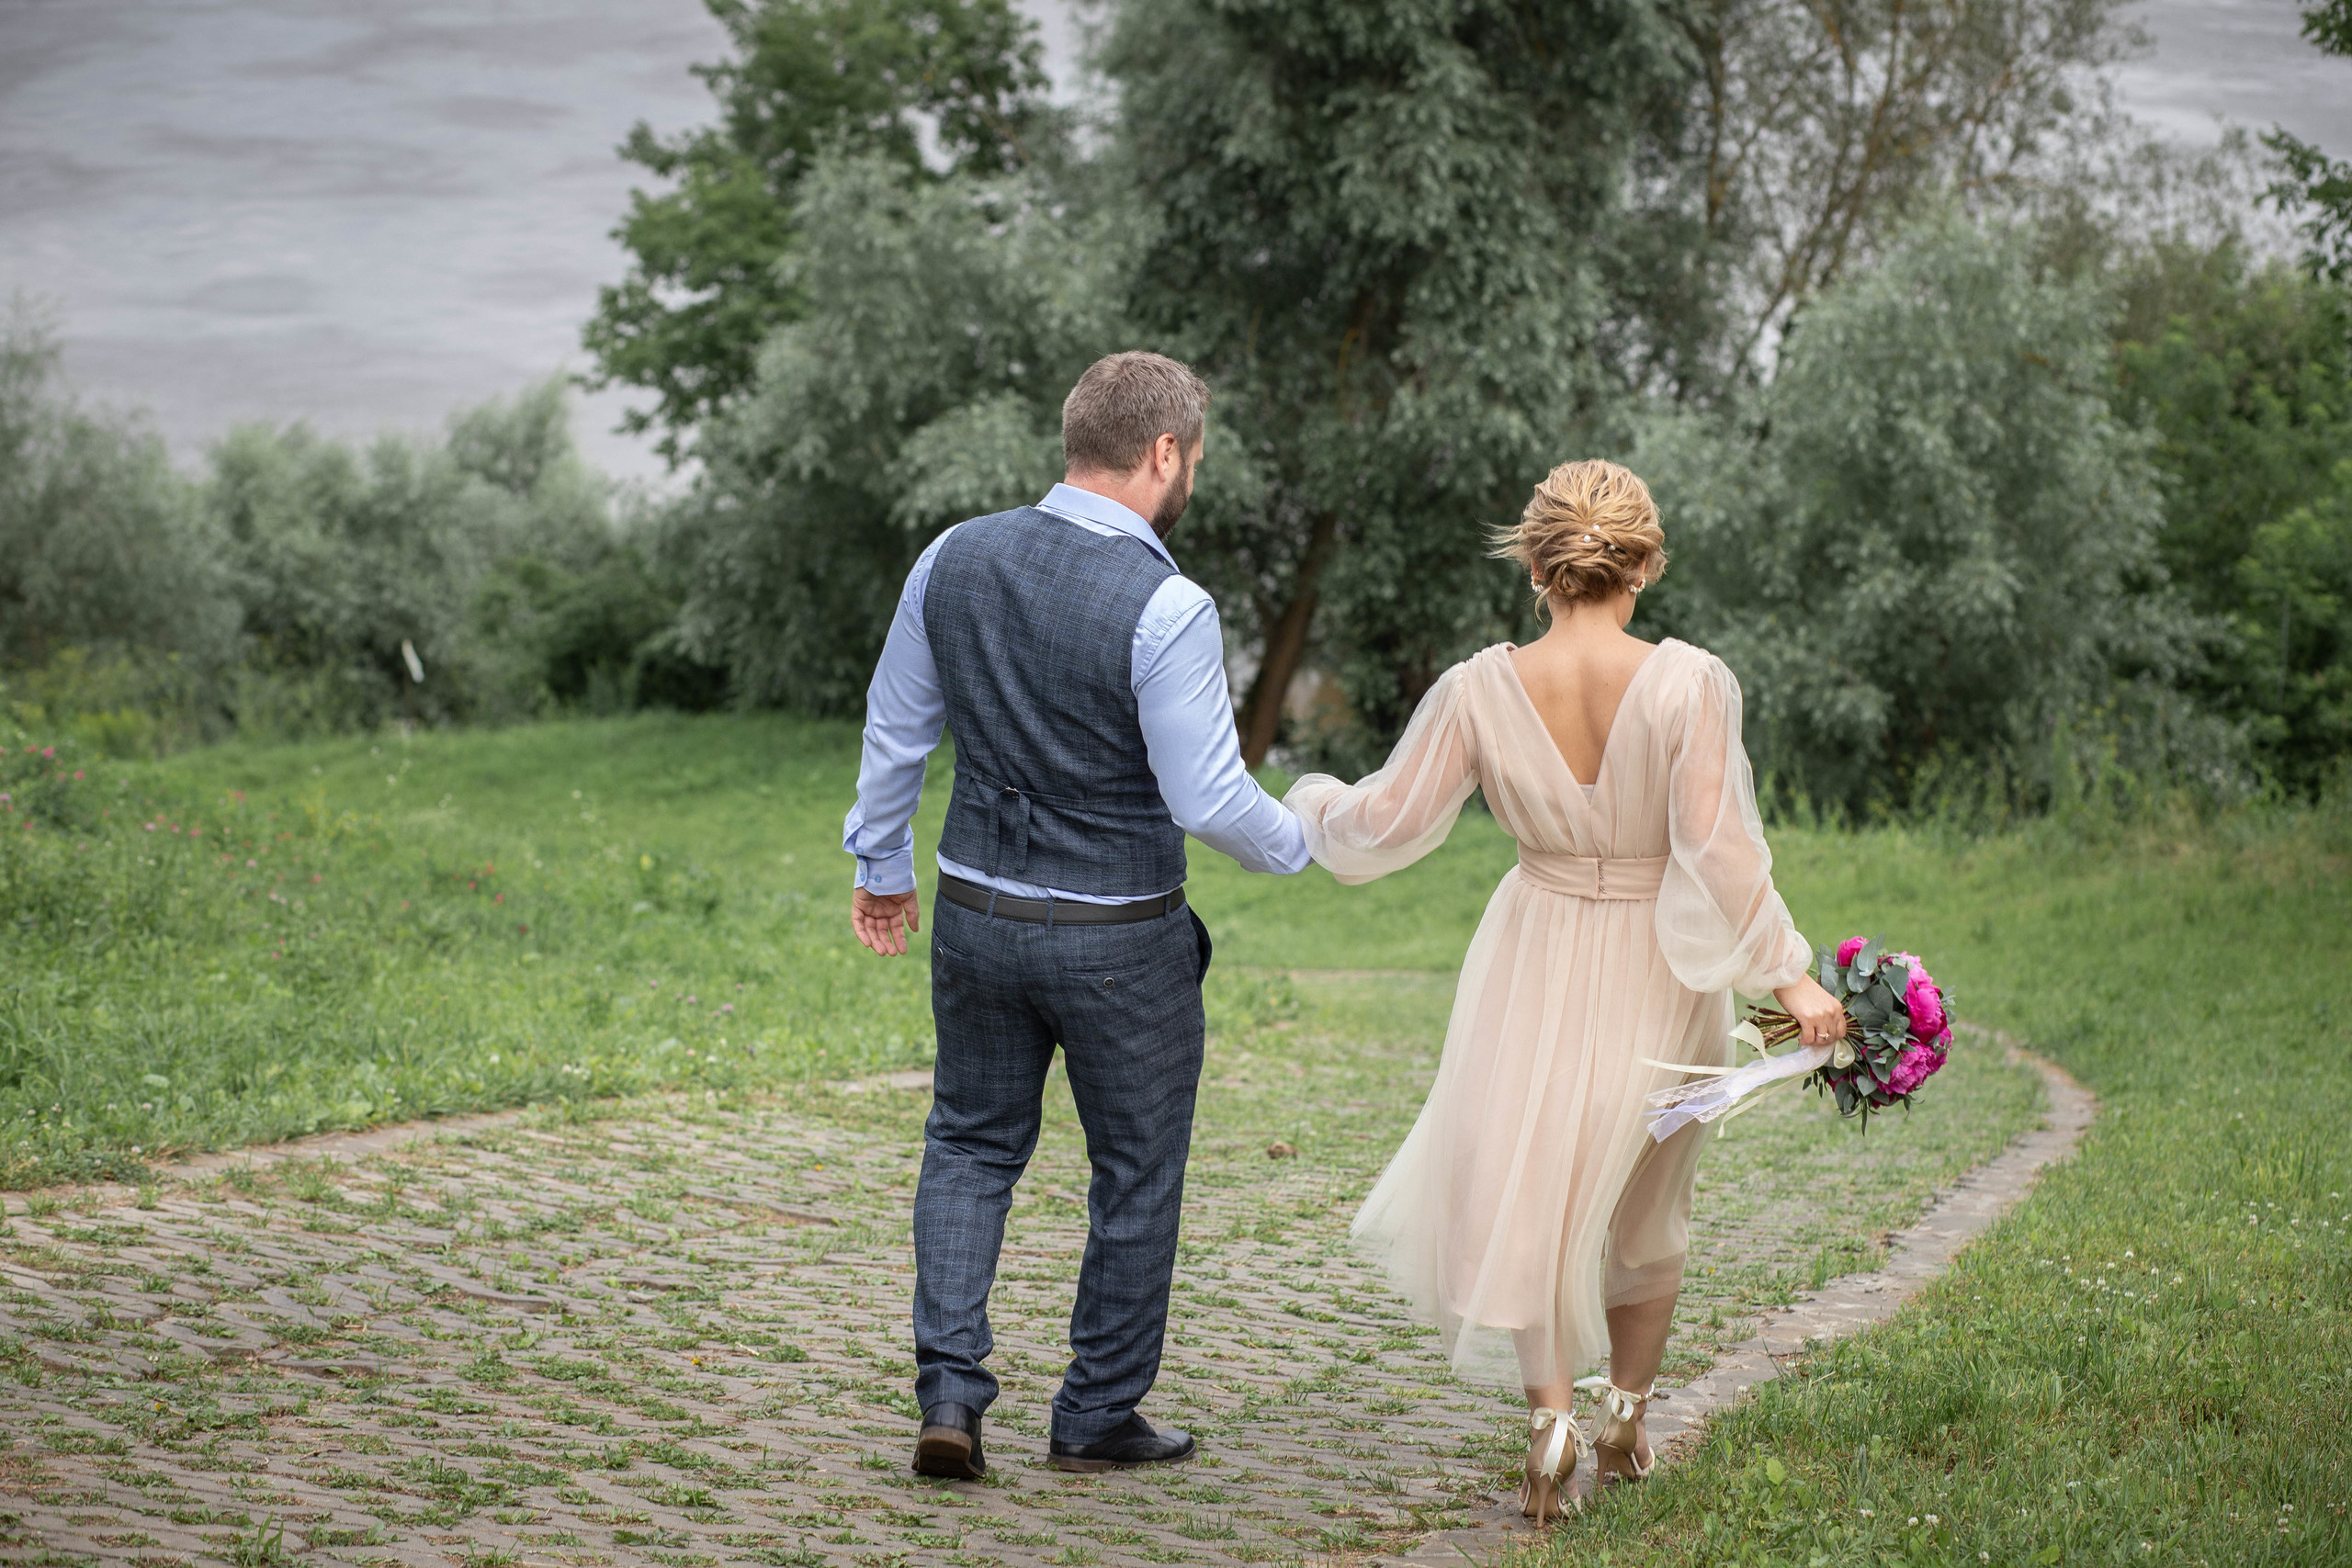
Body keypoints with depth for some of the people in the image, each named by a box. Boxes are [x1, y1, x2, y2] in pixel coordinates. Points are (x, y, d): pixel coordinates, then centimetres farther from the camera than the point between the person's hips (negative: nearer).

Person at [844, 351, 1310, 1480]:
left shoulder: (956, 559, -4)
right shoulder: (1164, 609, -22)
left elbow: (895, 729, 6)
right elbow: (1207, 800, -19)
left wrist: (881, 863, 20)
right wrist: (1297, 846, 1)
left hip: (977, 914, 5)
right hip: (1119, 941, -4)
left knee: (972, 1146, 18)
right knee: (1137, 1173, 13)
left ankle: (949, 1395, 6)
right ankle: (1098, 1416, 23)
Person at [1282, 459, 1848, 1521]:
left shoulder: (1481, 690, -15)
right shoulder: (1688, 685, -20)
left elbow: (1383, 823, -8)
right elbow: (1717, 850, -24)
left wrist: (1310, 802, 13)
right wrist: (1787, 975, -17)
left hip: (1537, 965, 0)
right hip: (1660, 971, 0)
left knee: (1521, 1192, 14)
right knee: (1645, 1200, 22)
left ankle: (1551, 1415, -5)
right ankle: (1627, 1414, 33)